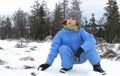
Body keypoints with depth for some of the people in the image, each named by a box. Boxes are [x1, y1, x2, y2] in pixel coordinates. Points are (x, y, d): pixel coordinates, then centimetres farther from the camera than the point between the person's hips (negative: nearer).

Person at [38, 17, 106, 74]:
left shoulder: (81, 31, -12)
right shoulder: (61, 33, -9)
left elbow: (91, 39, -30)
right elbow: (54, 48, -12)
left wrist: (80, 50, -45)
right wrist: (48, 63, -19)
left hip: (81, 56, -1)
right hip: (69, 58, 1)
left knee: (89, 45, -28)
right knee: (63, 48, -30)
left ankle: (96, 65, -8)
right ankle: (67, 66, -4)